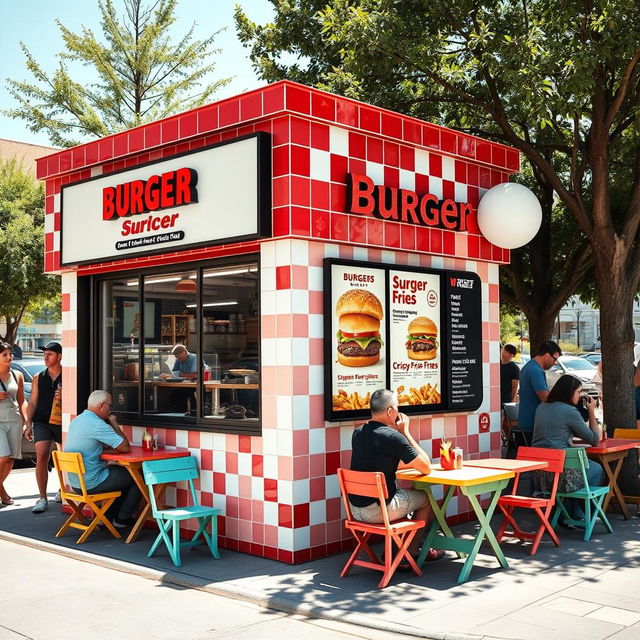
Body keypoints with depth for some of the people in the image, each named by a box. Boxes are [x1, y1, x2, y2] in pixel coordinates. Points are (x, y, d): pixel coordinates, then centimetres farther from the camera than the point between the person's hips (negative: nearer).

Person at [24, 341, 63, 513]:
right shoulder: (38, 378, 9)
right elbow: (32, 403, 10)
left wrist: (64, 397, -17)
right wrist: (29, 425, 4)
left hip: (62, 423, -1)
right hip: (42, 423, 1)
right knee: (41, 459, -9)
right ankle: (42, 499, -5)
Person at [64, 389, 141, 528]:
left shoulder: (76, 421, 8)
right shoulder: (97, 424, -21)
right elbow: (125, 448, -18)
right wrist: (114, 423, -6)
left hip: (75, 482, 9)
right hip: (92, 484, -9)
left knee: (122, 472, 28)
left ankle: (108, 516, 28)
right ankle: (122, 519, 16)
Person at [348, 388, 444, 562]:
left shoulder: (358, 433, 5)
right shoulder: (393, 437, -18)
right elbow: (426, 468, -9)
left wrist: (413, 463, 20)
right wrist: (406, 433, -6)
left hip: (355, 508, 7)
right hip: (377, 510, -7)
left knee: (407, 494, 31)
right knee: (426, 499, 17)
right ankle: (411, 553, 29)